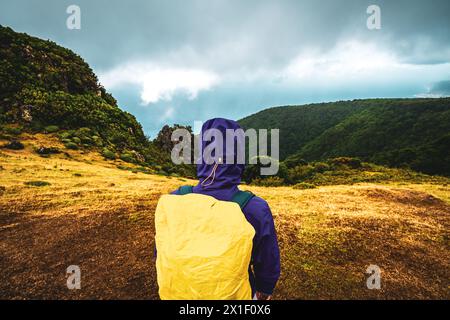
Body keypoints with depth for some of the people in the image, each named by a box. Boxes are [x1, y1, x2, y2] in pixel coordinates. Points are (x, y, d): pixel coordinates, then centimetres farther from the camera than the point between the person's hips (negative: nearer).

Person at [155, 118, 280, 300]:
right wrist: (264, 291, 9)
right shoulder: (256, 209, -29)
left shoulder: (173, 202, -23)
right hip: (237, 293, -1)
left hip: (186, 292, 2)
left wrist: (174, 289, 13)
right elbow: (268, 264, -12)